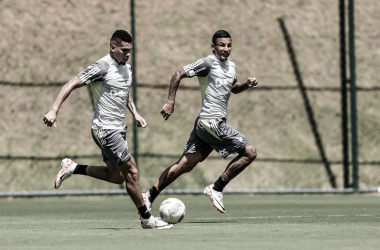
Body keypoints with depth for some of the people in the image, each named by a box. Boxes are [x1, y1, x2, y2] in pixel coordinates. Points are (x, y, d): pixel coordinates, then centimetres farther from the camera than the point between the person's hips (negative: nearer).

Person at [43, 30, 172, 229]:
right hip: (105, 129, -9)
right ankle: (146, 218, 1)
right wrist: (54, 111, -27)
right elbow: (71, 85, -18)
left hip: (118, 129, 9)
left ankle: (73, 168, 21)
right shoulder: (102, 67, -16)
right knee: (131, 171, -8)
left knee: (116, 176, 13)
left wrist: (135, 113, 16)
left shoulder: (127, 67, 10)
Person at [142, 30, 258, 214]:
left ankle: (149, 197, 7)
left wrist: (247, 85, 10)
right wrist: (170, 102, -17)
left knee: (184, 165, 7)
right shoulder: (208, 63, -10)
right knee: (249, 153, -5)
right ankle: (216, 189, 1)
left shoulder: (230, 63, 17)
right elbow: (178, 74, -11)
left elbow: (233, 88, 31)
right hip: (211, 122, -9)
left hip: (204, 123, 9)